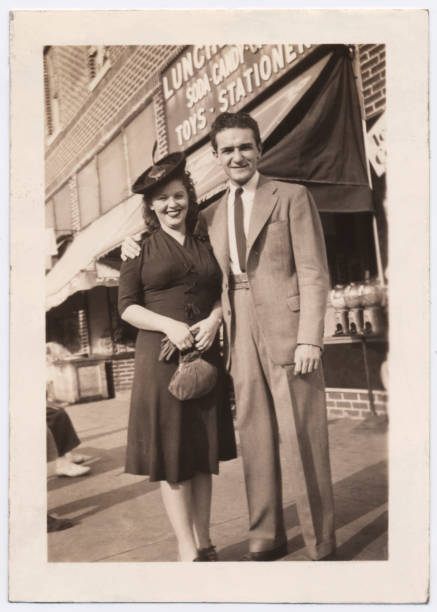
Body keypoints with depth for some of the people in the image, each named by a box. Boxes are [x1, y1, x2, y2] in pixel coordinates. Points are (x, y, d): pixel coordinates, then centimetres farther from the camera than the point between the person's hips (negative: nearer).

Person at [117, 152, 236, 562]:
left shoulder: (206, 245, 12)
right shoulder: (140, 248, 2)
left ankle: (204, 544, 22)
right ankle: (187, 550, 12)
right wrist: (169, 325, -17)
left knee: (203, 451, 9)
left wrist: (214, 319, -7)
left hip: (206, 356, 4)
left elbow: (222, 293, 15)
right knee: (170, 454, 0)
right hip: (161, 358, -3)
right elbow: (127, 307, -1)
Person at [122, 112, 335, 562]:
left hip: (286, 330, -4)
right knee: (255, 439, 10)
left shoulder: (291, 197, 2)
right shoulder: (211, 216, 16)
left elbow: (313, 272, -4)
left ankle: (321, 546, 17)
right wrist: (137, 243, 11)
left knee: (302, 441, 1)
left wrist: (309, 338, -13)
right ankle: (266, 538, 25)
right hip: (241, 336, 5)